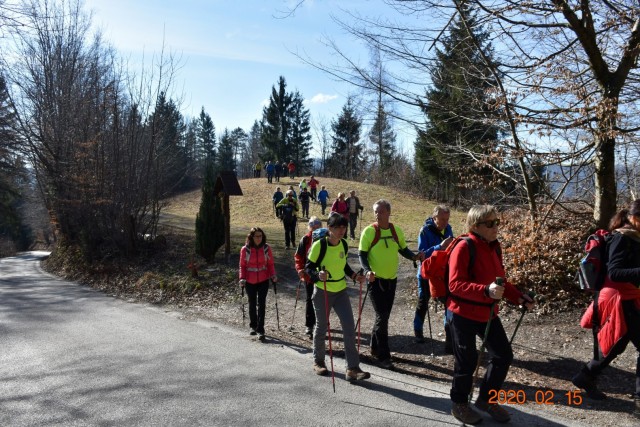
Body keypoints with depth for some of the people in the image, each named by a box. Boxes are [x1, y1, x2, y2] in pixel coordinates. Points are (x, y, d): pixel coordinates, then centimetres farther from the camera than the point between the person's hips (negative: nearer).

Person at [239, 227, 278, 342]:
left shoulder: (266, 248, -3)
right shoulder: (245, 249, -5)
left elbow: (270, 264, 2)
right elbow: (242, 265, 0)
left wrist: (273, 275, -11)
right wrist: (242, 278, -10)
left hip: (263, 281, -1)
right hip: (250, 282, 1)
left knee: (261, 304, -7)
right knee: (252, 304, 15)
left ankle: (260, 330, -4)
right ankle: (253, 326, 32)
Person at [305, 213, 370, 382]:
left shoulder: (344, 244, 1)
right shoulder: (319, 245, -16)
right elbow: (309, 267, -12)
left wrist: (354, 275, 1)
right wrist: (318, 275, -32)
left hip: (341, 291, 5)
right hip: (322, 292, -4)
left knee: (349, 327, -5)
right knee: (321, 327, 10)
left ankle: (353, 368, 1)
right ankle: (318, 362, 34)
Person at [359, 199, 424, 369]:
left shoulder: (397, 231, 3)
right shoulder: (369, 231, -11)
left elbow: (403, 250, 13)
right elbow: (361, 254, -10)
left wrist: (414, 256, -7)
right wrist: (368, 270, -26)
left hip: (391, 279, 5)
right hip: (376, 280, -5)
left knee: (384, 315, 14)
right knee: (382, 317, -7)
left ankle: (375, 347, 31)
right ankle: (383, 356, 4)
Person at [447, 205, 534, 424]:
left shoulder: (494, 247, 6)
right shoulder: (463, 248, -19)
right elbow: (455, 284, -25)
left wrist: (518, 297, 7)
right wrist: (486, 290, -37)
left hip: (488, 312, 8)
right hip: (464, 314, -8)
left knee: (503, 355, 12)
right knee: (467, 361, 5)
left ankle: (486, 399, 32)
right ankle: (459, 404, 28)